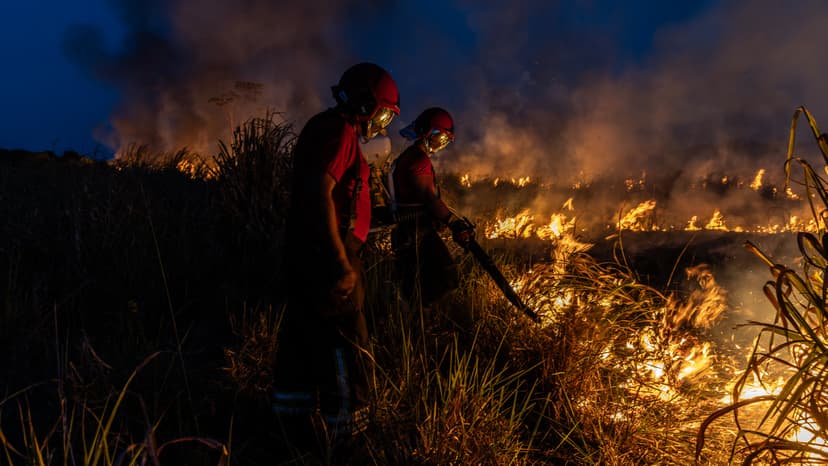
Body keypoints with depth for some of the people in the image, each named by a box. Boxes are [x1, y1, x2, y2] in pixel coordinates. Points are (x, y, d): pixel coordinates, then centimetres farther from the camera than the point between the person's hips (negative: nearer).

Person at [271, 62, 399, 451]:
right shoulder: (339, 131, -14)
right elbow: (320, 193, -25)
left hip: (306, 248, 11)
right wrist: (340, 262, -27)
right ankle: (345, 429, 6)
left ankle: (293, 412, 29)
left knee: (305, 332, 16)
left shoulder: (327, 128, 19)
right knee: (345, 339, -4)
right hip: (327, 252, -11)